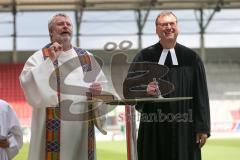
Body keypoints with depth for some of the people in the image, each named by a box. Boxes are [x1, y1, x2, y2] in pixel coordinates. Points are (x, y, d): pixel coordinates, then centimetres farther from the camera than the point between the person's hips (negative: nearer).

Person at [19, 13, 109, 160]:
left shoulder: (86, 57, 13)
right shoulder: (39, 57, 2)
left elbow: (103, 85, 15)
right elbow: (27, 83, -13)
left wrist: (99, 91, -8)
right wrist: (50, 60, -17)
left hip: (82, 127, 4)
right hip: (53, 129, -4)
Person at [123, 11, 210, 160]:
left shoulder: (191, 58, 6)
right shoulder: (144, 57, 4)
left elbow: (201, 95, 4)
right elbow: (129, 88, 1)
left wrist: (203, 127, -1)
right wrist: (144, 90, -21)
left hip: (184, 130, 0)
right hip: (153, 130, 0)